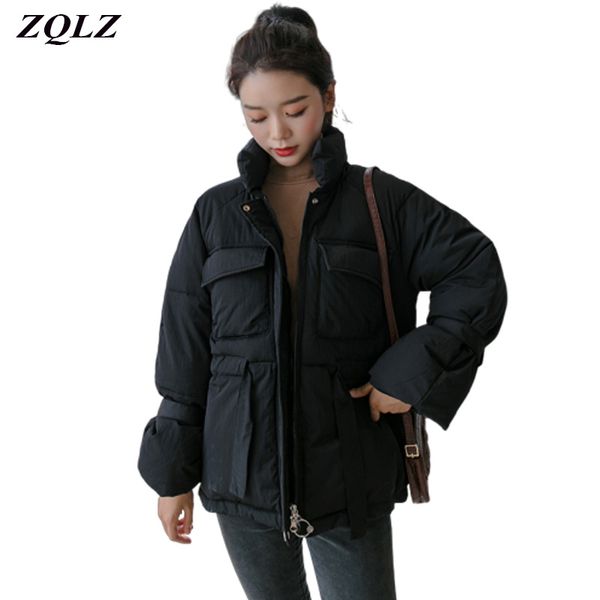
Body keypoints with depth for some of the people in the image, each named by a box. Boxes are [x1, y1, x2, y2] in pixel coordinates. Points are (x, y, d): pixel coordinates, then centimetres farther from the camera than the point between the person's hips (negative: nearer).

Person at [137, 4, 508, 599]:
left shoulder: (382, 200, -4)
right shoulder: (216, 214, 0)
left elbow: (479, 277, -5)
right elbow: (184, 354, 3)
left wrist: (409, 373, -14)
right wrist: (173, 472, 5)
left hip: (350, 476, -1)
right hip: (244, 475, 2)